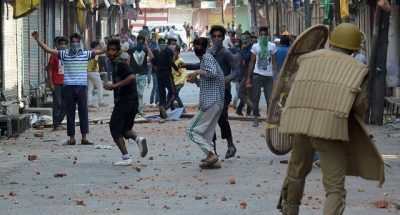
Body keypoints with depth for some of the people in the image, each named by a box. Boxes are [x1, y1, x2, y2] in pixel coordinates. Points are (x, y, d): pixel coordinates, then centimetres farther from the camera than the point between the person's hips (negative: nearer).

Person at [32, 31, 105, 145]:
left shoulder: (85, 54, 6)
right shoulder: (64, 54, 5)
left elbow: (100, 51, 4)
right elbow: (47, 49, 2)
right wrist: (37, 39, -3)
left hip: (82, 87, 0)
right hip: (69, 87, 0)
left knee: (83, 112, 2)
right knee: (70, 113, 5)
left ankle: (84, 138, 7)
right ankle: (71, 138, 11)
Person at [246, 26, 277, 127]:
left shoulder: (272, 46, 4)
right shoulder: (255, 46, 4)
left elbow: (274, 62, 5)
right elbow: (252, 62, 5)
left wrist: (275, 75, -4)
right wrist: (248, 77, 0)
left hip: (269, 76, 0)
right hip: (257, 75, 0)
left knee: (270, 98, -1)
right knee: (255, 98, 1)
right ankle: (256, 118, 10)